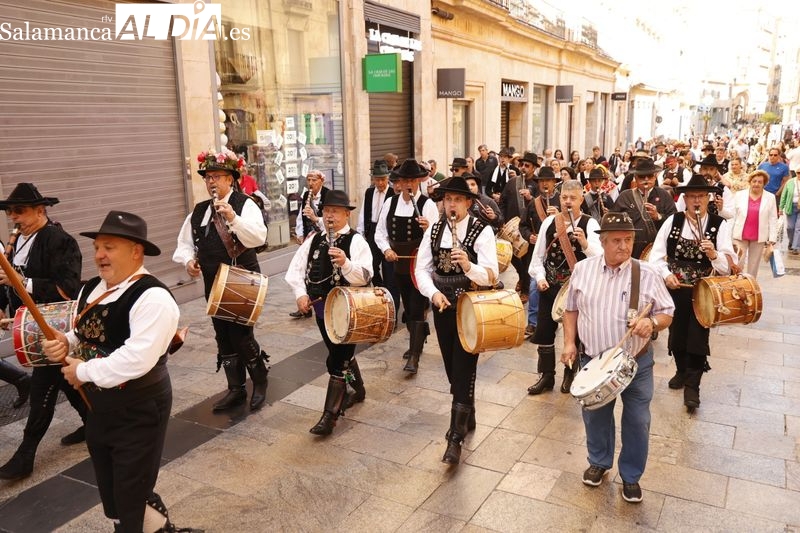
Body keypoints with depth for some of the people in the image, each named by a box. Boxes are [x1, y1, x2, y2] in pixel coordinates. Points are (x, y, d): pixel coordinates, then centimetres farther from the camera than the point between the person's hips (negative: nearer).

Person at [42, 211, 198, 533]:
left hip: (139, 411, -9)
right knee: (111, 494, 22)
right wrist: (65, 343, -4)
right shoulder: (91, 289, 5)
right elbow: (85, 336, 18)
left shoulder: (152, 298, -23)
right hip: (98, 406, 9)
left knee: (132, 497, 6)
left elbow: (137, 359, -31)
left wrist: (84, 371, -20)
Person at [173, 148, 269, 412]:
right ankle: (236, 389, 26)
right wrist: (188, 259, -4)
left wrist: (233, 218, -34)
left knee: (241, 334, -7)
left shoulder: (245, 204, -7)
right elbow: (184, 242, 16)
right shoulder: (198, 211, 10)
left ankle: (260, 382, 18)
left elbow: (259, 237, -22)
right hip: (213, 284, 6)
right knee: (223, 337, 11)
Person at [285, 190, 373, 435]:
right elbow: (296, 269, 5)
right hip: (321, 307, 7)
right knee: (342, 352, 22)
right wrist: (301, 294, -10)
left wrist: (345, 263, -40)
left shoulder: (356, 241, -12)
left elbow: (364, 277, -23)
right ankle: (358, 389, 45)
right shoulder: (314, 240, 6)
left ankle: (330, 415, 4)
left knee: (337, 360, -4)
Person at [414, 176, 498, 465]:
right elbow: (422, 269, 1)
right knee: (452, 369, 16)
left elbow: (491, 276, -18)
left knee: (464, 370, -4)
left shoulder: (482, 231, -10)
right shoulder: (434, 230, 3)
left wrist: (468, 265, -38)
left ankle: (455, 436, 2)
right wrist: (433, 292, -17)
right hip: (442, 307, 5)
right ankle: (467, 416, 38)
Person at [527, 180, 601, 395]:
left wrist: (585, 244, -39)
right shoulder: (549, 221, 2)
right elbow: (538, 254, 6)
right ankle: (546, 375, 23)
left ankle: (570, 374, 32)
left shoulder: (590, 224, -8)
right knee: (544, 331, 8)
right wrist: (539, 276, -7)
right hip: (549, 286, 3)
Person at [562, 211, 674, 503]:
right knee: (595, 415, 19)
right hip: (591, 360, 2)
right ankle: (599, 461, 44)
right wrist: (570, 343, -2)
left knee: (637, 421, 10)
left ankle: (631, 475, 32)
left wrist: (652, 322, -25)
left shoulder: (647, 274, -10)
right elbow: (571, 309, 7)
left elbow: (667, 313, -3)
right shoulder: (582, 269, -4)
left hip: (636, 362, -1)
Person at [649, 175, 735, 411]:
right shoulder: (672, 221, -2)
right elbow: (656, 254, -2)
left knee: (698, 336, 0)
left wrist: (714, 254, -32)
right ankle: (682, 371, 41)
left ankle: (692, 386, 16)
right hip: (675, 288, 3)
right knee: (676, 332, 17)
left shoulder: (720, 225, -7)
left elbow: (729, 265, -13)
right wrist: (666, 275, -16)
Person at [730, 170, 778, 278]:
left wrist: (771, 241, -3)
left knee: (753, 268, 8)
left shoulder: (770, 198, 2)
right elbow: (732, 216, 3)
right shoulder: (739, 195, 2)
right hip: (740, 236, 0)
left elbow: (773, 221, 1)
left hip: (759, 238, 1)